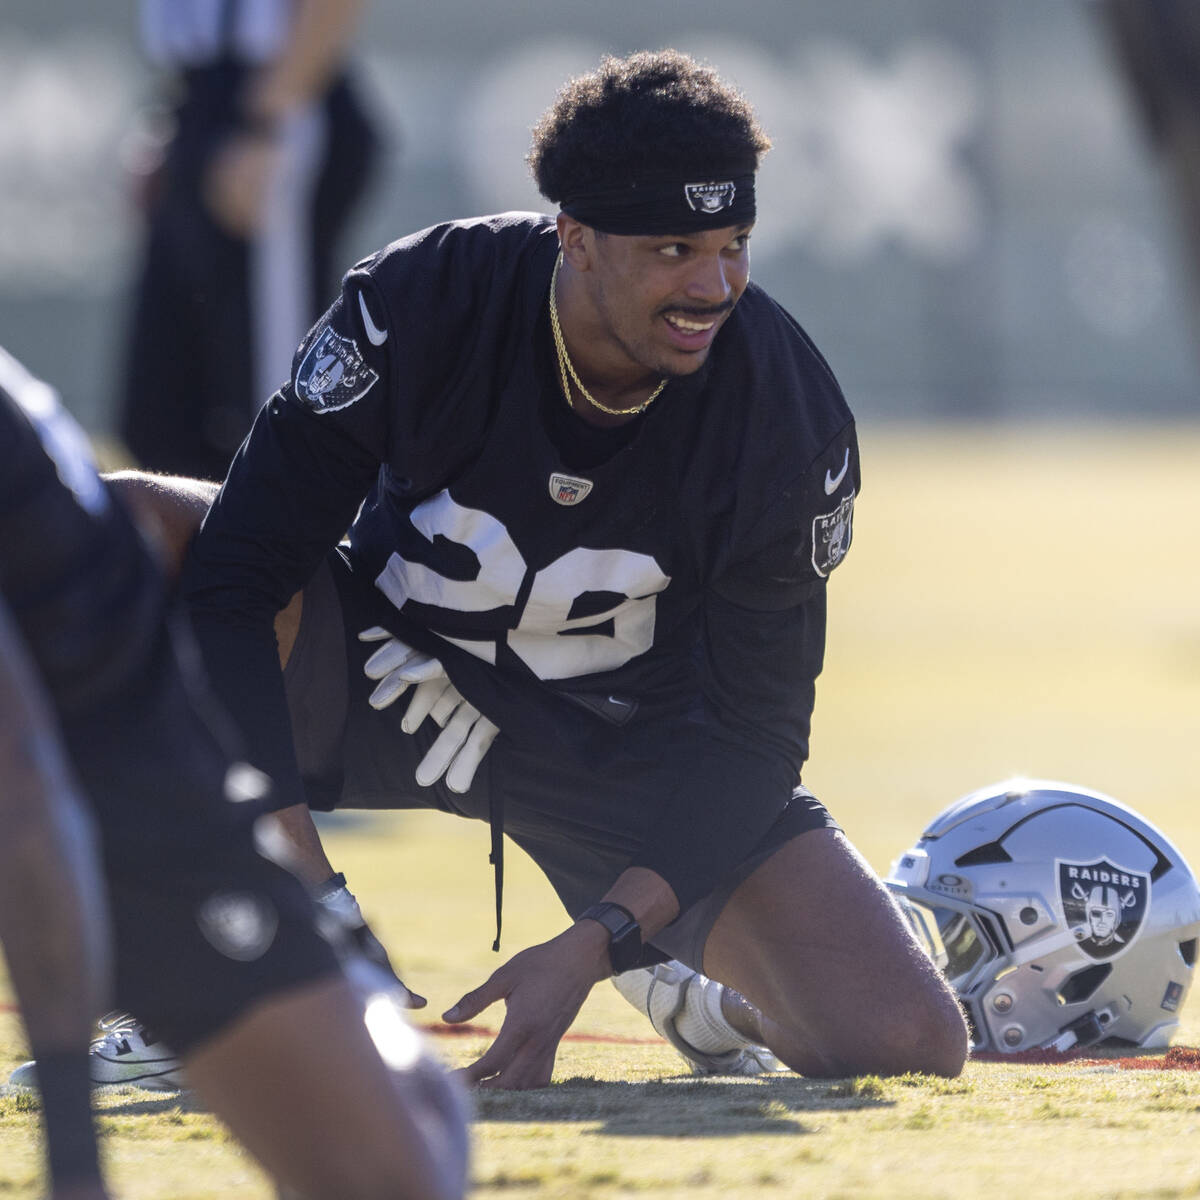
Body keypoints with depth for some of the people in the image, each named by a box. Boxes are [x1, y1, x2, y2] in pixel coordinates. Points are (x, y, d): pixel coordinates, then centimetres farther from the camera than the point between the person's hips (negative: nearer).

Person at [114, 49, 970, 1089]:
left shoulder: (790, 418, -21)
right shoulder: (421, 302, -26)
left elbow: (753, 732, -15)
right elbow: (236, 576, -26)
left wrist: (594, 945, -29)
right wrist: (294, 871, -36)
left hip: (635, 748, 1)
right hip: (385, 678, 0)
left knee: (912, 1041, -19)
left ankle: (706, 995, 19)